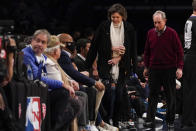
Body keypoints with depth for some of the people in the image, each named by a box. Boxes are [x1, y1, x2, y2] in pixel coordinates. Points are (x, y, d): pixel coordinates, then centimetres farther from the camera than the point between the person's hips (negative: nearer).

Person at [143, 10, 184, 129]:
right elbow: (147, 51, 16)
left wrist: (179, 68, -10)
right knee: (153, 95, -1)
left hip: (169, 69, -3)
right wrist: (146, 67, 13)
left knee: (171, 97, 3)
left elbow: (179, 51, -4)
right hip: (154, 69, 3)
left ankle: (170, 121, 10)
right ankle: (150, 120, -1)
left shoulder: (172, 33, -5)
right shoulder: (151, 33, 6)